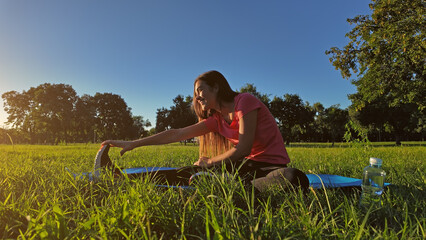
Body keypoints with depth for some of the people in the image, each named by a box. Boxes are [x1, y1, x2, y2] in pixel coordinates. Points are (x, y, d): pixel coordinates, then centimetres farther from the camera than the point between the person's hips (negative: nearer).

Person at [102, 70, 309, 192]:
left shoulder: (244, 101, -12)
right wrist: (133, 144, 5)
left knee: (292, 178, -42)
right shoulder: (216, 119, 9)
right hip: (248, 165, 5)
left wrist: (209, 162, -3)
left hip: (272, 165, -5)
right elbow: (176, 134, 6)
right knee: (191, 172, -9)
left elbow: (243, 149, -17)